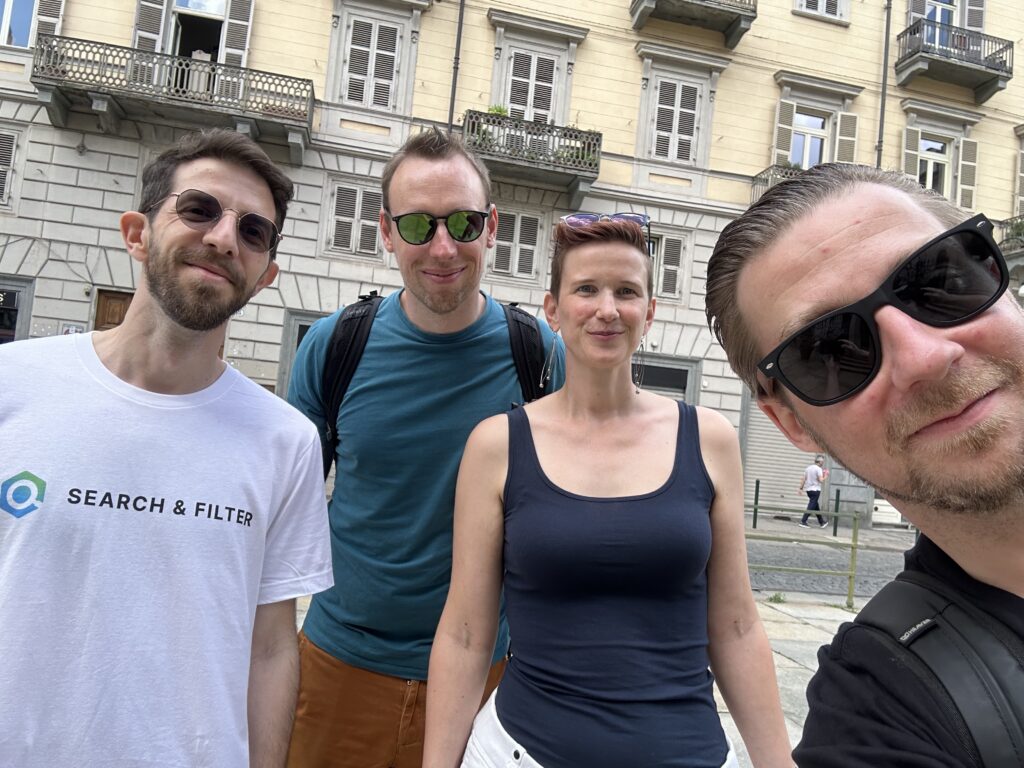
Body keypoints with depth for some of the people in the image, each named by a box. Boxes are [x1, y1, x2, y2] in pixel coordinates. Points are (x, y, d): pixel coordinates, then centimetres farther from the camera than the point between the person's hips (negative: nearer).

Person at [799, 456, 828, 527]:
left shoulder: (808, 468, 10)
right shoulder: (818, 469, -11)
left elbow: (803, 479, 8)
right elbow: (820, 480, -18)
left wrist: (801, 488, 9)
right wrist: (825, 476, 0)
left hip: (808, 489, 8)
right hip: (815, 489, -8)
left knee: (816, 506, 17)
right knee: (811, 507, -6)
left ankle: (822, 522, 29)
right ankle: (803, 522, -13)